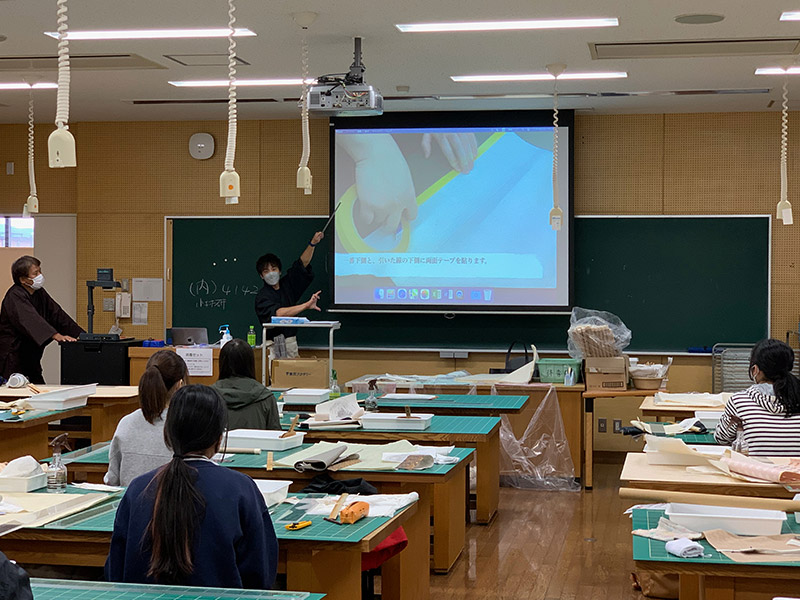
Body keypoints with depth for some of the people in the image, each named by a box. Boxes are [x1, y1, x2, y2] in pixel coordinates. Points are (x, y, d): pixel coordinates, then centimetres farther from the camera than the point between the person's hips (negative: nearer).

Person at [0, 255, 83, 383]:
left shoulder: (39, 293, 8)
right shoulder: (15, 297, -20)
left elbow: (57, 314, 9)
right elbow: (30, 320, -35)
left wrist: (81, 334, -1)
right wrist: (56, 336, -47)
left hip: (31, 356, 9)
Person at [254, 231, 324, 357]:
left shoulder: (286, 284, 13)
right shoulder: (262, 296, -6)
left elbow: (302, 264, 14)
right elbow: (278, 313, -22)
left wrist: (313, 243, 2)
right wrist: (306, 305, -28)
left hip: (291, 342, 5)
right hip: (274, 345, -5)